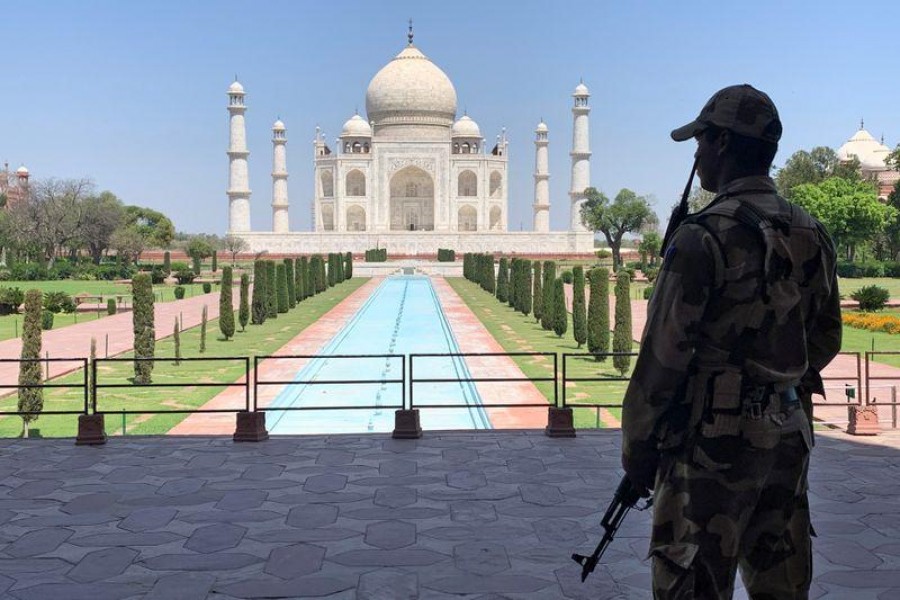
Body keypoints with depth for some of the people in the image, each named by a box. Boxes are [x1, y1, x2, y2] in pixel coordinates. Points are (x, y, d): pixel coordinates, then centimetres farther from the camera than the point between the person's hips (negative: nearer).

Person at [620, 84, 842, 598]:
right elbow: (825, 342, 15)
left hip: (715, 440, -7)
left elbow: (665, 353, -16)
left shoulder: (706, 236, -16)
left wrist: (637, 443, -6)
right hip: (789, 436, 8)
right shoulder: (812, 234, 7)